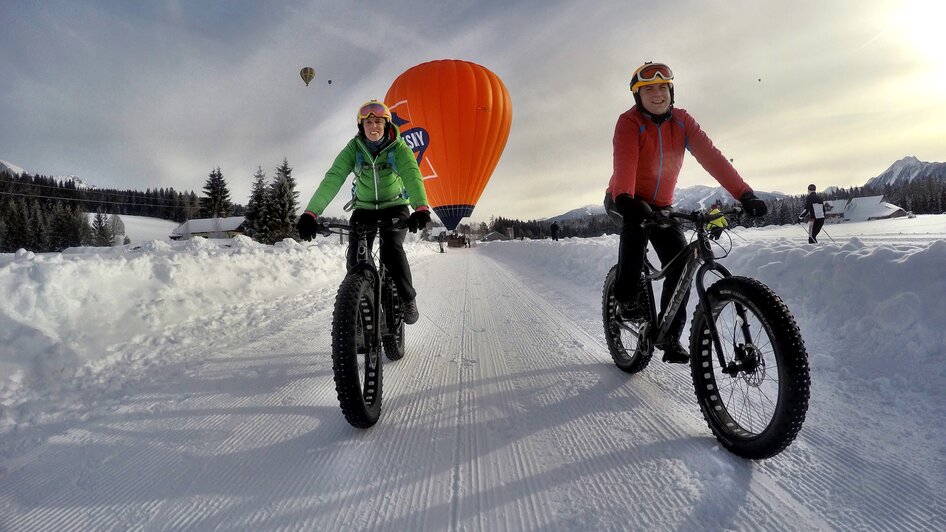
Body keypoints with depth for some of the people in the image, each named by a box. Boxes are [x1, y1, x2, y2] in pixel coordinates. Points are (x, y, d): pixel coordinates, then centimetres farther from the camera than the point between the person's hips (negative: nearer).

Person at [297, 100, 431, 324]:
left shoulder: (399, 147, -17)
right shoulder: (353, 148, -14)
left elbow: (412, 176, -35)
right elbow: (332, 179, -27)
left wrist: (421, 208, -56)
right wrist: (310, 213, -42)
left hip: (395, 207, -2)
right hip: (364, 208, 2)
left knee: (391, 249, -26)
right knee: (355, 258, -14)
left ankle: (408, 299, -6)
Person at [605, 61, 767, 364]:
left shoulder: (682, 121, -4)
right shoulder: (629, 122, -17)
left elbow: (711, 156, -16)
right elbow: (624, 161, -35)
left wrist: (744, 194, -28)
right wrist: (625, 200, -55)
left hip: (660, 205, 4)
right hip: (623, 202, -4)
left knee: (680, 260, -12)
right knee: (636, 223, -38)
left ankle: (669, 334, 2)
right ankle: (626, 299, -23)